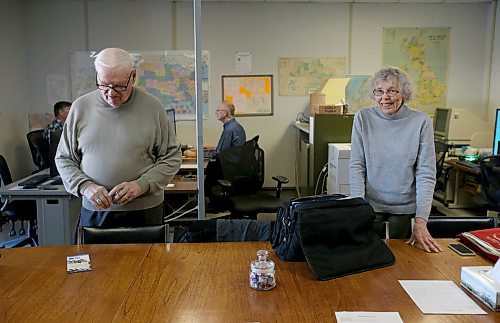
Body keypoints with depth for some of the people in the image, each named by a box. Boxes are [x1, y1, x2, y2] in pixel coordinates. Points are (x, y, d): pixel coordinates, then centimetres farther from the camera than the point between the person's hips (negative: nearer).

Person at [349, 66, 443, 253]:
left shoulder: (421, 122, -9)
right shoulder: (363, 118, -6)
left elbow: (426, 174, -10)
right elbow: (356, 166, -6)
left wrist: (421, 222, -17)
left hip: (404, 207, 0)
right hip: (370, 203, 1)